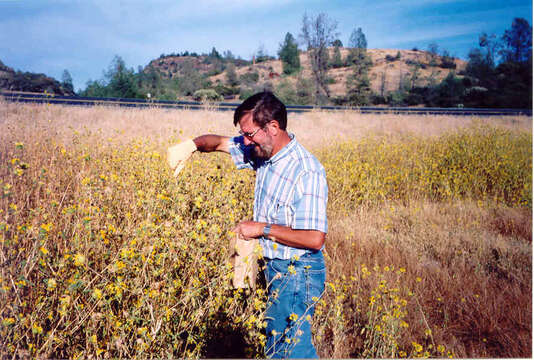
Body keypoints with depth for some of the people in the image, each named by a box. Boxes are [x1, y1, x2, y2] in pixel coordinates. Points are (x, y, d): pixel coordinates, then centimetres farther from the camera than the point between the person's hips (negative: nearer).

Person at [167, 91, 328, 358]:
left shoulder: (307, 172, -24)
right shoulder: (264, 152, 1)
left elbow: (315, 238, -26)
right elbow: (220, 142, 13)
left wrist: (263, 228, -21)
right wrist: (191, 145, -8)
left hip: (297, 274, -8)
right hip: (279, 268, 8)